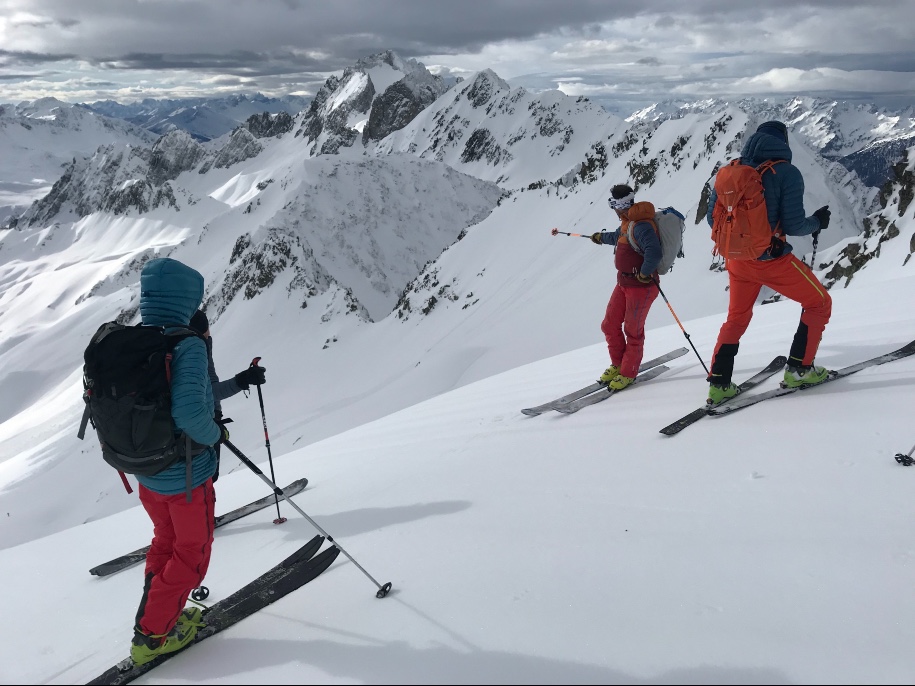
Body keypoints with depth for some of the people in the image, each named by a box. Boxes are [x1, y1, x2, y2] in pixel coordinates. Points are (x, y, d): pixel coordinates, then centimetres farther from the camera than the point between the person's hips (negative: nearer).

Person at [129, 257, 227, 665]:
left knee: (165, 540, 28)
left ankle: (160, 613, 41)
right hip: (187, 477, -6)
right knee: (191, 555, 16)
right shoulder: (187, 345, -26)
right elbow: (189, 411, -35)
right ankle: (151, 635, 24)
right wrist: (215, 433, -15)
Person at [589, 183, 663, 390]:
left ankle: (628, 373, 20)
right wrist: (601, 237, 48)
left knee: (633, 331, 4)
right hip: (623, 282, 9)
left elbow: (654, 253, -36)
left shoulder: (641, 226, -24)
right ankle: (618, 365, 30)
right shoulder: (628, 223, 8)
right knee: (609, 326, 12)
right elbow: (618, 236, 30)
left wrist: (644, 274, -23)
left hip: (641, 286, -9)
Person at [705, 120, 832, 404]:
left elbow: (712, 217, 6)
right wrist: (817, 221, 7)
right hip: (773, 260, -5)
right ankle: (799, 369, 18)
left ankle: (718, 385, 18)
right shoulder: (787, 172, -10)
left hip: (737, 260, 5)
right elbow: (793, 225, -13)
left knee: (736, 318, 24)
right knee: (819, 303, 18)